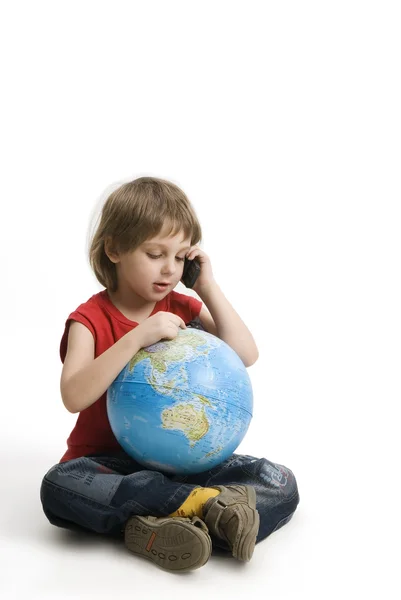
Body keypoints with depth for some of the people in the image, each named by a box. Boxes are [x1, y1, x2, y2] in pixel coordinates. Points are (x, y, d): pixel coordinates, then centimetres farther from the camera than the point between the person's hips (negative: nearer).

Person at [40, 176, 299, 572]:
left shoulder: (182, 308, 6)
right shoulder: (90, 320, -6)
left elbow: (246, 356, -4)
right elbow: (74, 396, -23)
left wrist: (209, 288, -6)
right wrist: (137, 337, -32)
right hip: (110, 462, -3)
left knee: (281, 485, -15)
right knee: (58, 486, -36)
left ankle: (156, 530, -31)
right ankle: (206, 504, -33)